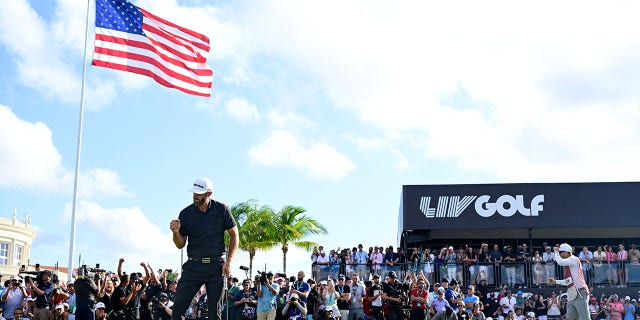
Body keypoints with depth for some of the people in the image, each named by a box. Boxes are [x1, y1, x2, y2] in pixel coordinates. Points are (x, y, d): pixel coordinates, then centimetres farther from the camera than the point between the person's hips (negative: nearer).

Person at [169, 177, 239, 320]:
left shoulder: (221, 210, -2)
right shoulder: (185, 214, -1)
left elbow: (234, 235, 5)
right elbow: (180, 244, 6)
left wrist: (229, 261, -4)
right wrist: (176, 232, -16)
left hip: (216, 265, -1)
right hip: (193, 265, 1)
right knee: (177, 307, -7)